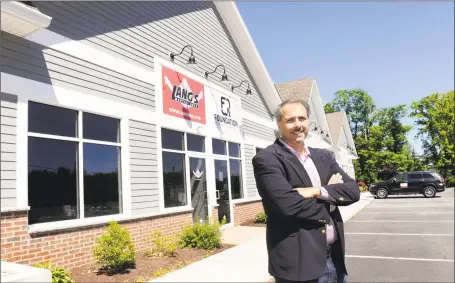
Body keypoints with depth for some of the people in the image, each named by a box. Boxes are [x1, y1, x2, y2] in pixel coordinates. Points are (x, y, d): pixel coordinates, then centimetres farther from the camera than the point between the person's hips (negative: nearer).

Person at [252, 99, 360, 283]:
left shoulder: (323, 156, 10)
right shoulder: (267, 159, -11)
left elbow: (353, 190, 1)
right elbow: (288, 204, -22)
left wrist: (317, 191, -16)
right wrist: (330, 197, -6)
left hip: (334, 258, 6)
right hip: (299, 262, -6)